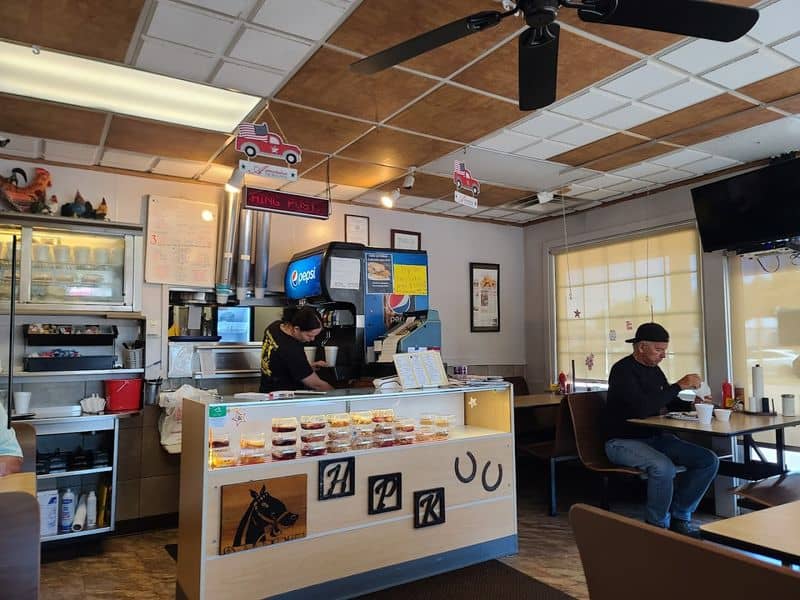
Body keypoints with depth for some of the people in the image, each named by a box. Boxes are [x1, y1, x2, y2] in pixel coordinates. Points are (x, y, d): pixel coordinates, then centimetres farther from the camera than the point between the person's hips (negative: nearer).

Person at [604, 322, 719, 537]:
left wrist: (694, 406, 0)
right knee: (663, 467, -35)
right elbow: (642, 408, -29)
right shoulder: (623, 370, -16)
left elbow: (672, 403, 22)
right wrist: (679, 386, -24)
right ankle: (657, 525, -10)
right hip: (623, 441, -8)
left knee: (709, 461, -5)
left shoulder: (654, 370, 9)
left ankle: (679, 517, 8)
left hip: (654, 437, 8)